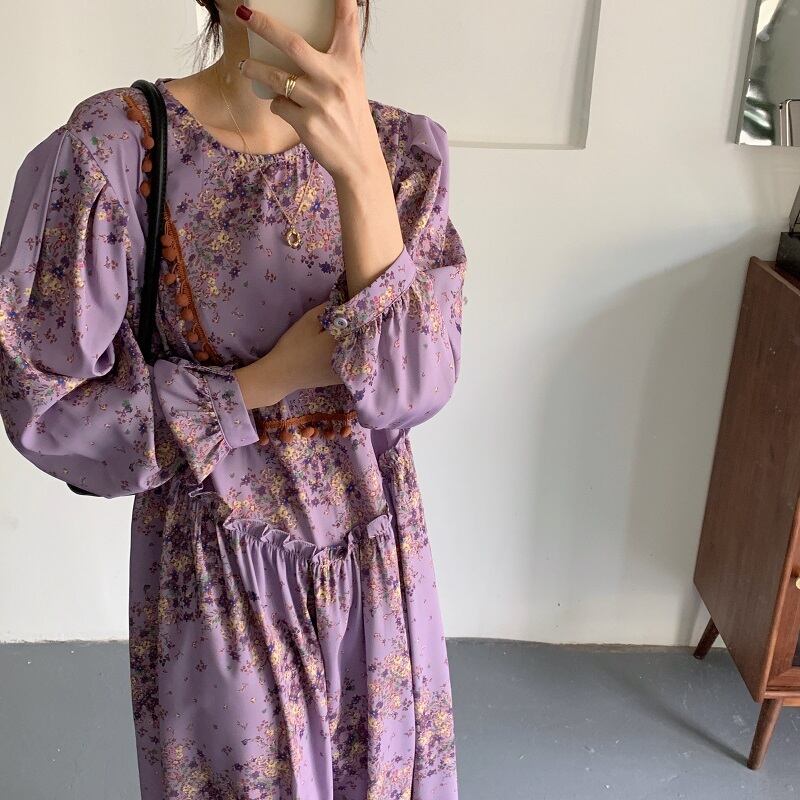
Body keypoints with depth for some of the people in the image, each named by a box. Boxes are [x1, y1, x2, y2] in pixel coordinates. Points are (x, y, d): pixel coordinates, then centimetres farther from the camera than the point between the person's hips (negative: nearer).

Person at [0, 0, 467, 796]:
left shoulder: (402, 148, -7)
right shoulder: (113, 143, -16)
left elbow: (416, 384, -19)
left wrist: (359, 169, -31)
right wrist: (268, 380, -18)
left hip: (374, 558, 3)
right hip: (218, 572, -2)